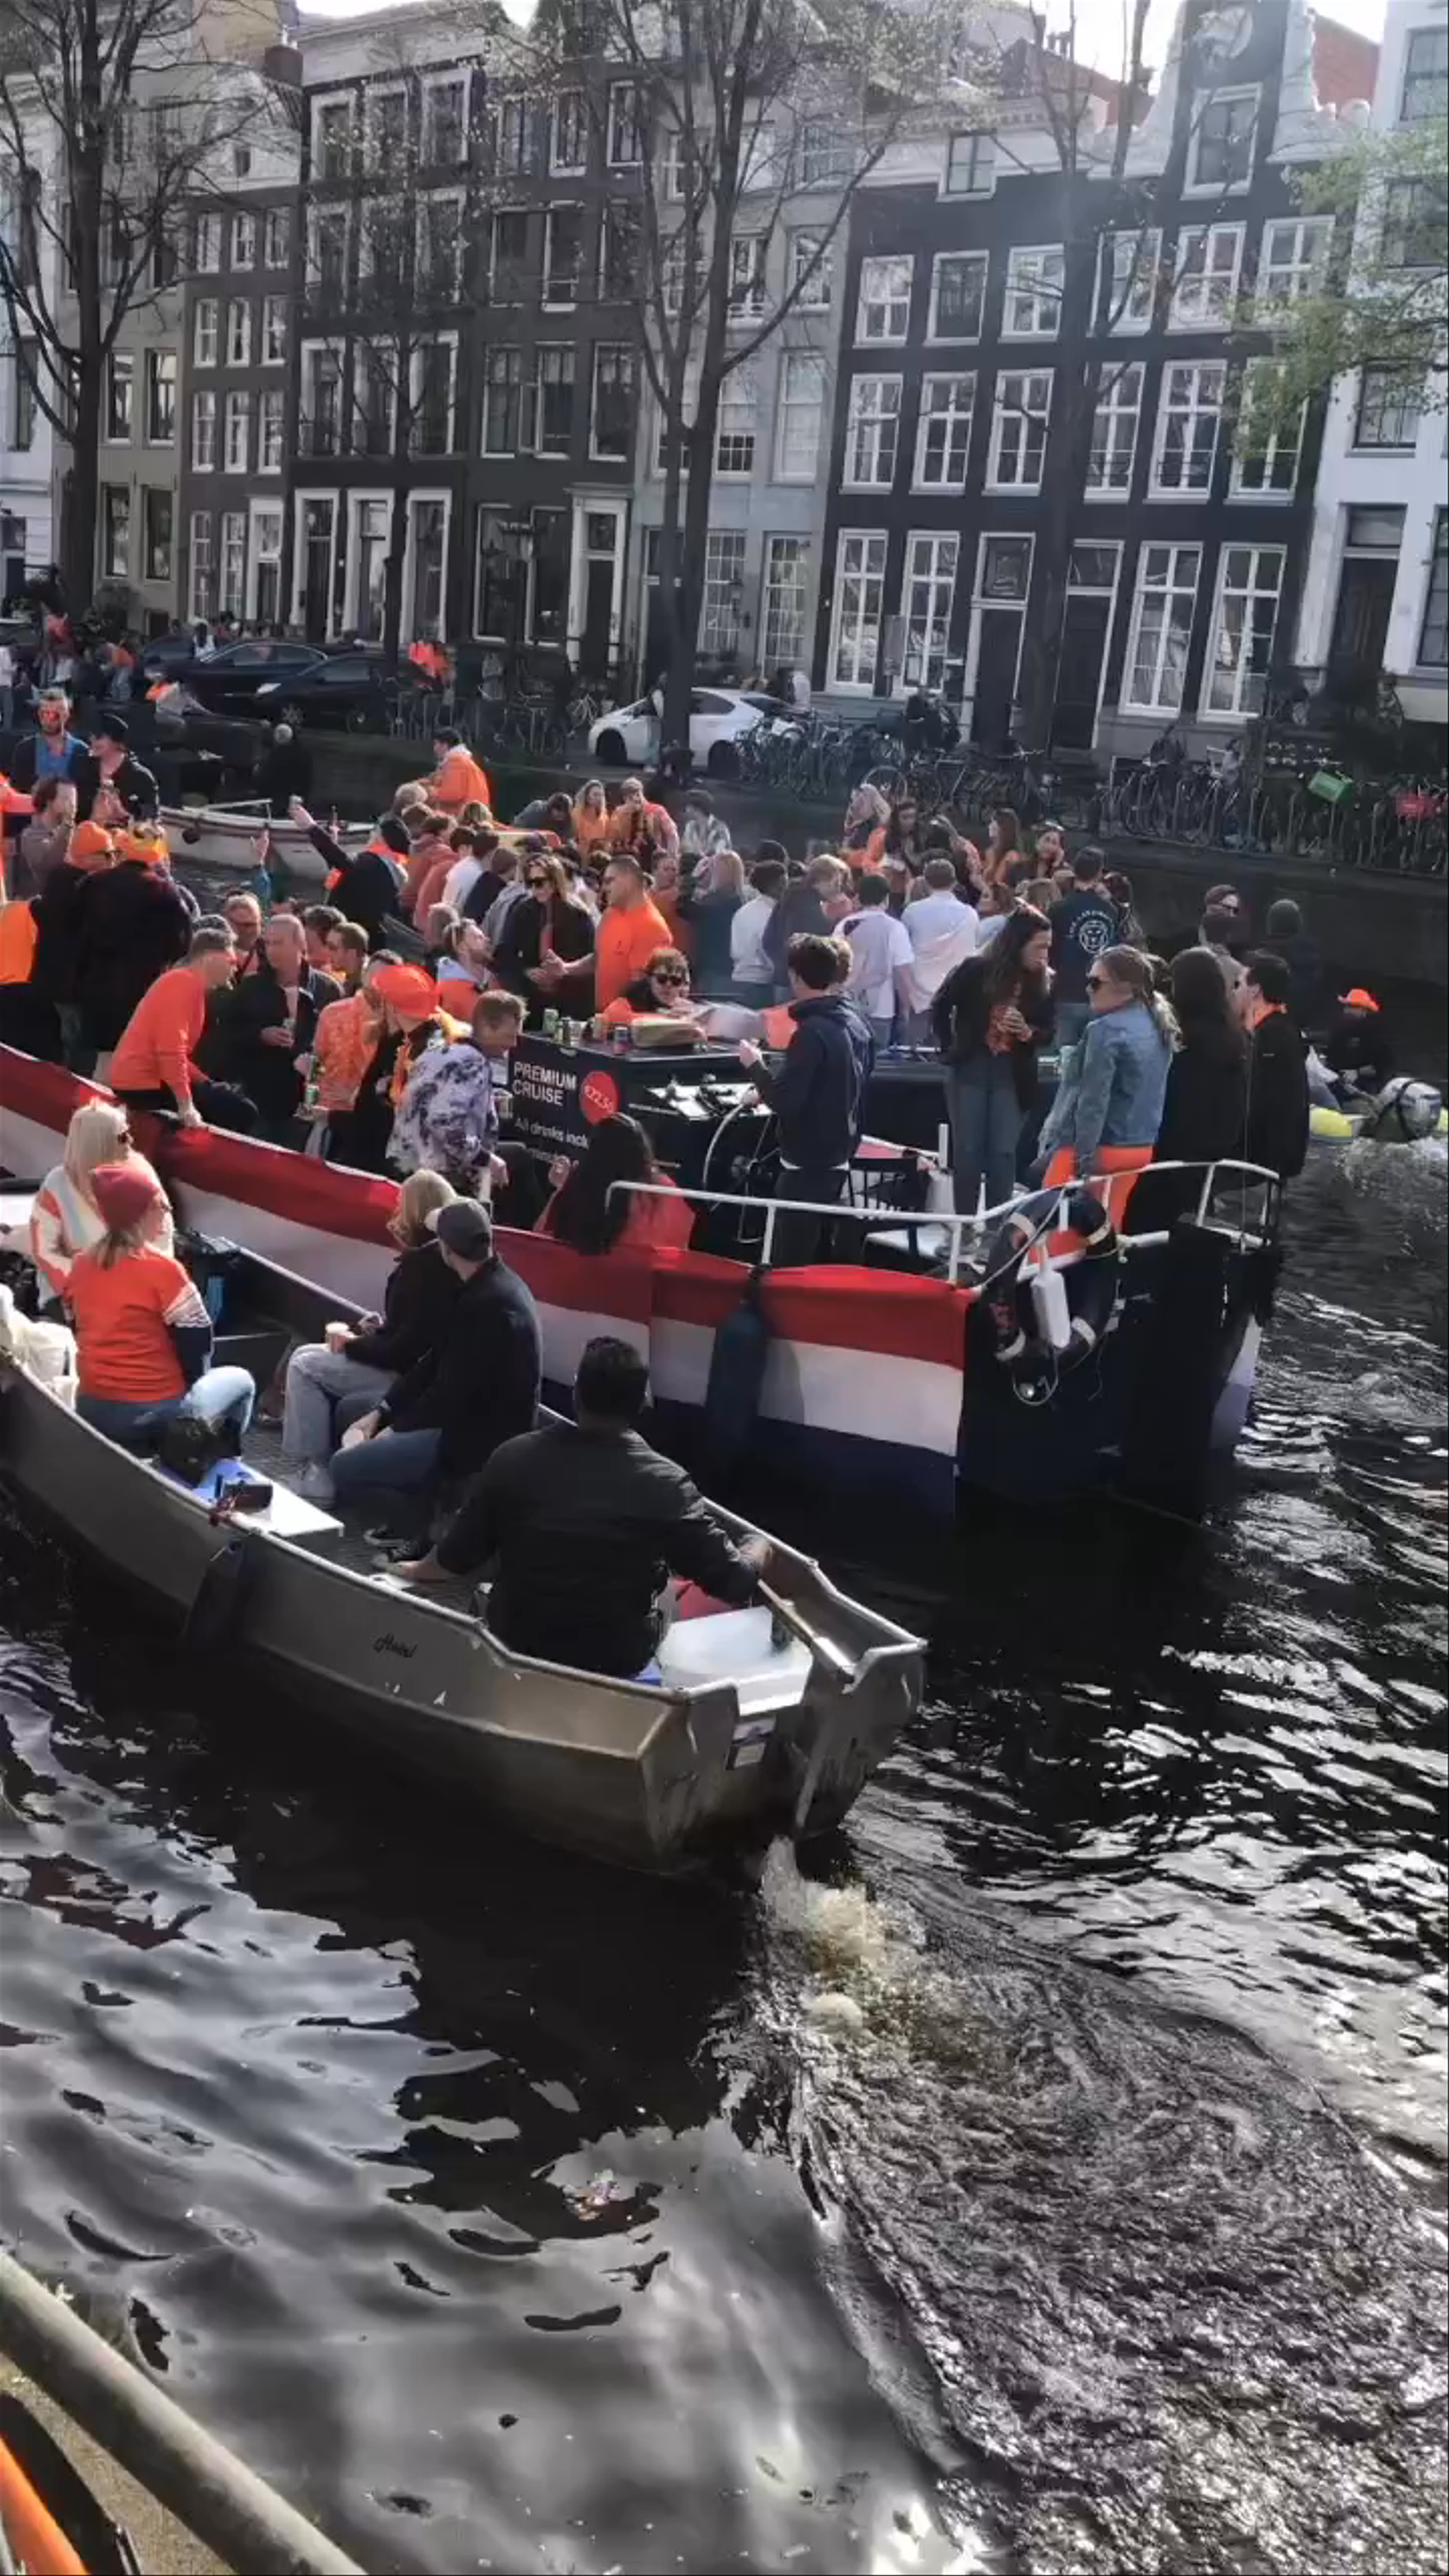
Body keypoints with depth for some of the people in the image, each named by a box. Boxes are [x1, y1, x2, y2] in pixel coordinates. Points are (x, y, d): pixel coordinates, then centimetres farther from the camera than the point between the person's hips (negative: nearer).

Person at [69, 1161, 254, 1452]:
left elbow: (84, 1333, 13)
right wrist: (190, 1380, 8)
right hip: (153, 1413, -7)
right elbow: (197, 1345, -11)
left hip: (91, 1408, 7)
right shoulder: (161, 1267, -16)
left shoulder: (81, 1264, 3)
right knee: (241, 1382, 19)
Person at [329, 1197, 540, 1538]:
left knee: (344, 1467, -16)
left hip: (482, 1437, -11)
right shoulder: (487, 1285, 5)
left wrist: (397, 1429, -8)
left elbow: (454, 1392, -23)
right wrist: (383, 1411, 4)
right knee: (350, 1410, 18)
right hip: (471, 1414, 11)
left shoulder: (489, 1305, -27)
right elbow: (436, 1360, 11)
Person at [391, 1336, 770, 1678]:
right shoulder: (665, 1486, -22)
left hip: (515, 1644, 3)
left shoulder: (515, 1457, -14)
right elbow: (735, 1583, -14)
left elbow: (456, 1557, -2)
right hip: (620, 1662, -3)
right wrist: (761, 1550, 9)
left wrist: (417, 1571, 20)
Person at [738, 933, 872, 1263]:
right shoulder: (857, 1024, 8)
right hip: (838, 1158, 9)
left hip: (808, 1164, -9)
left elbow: (784, 1100, -22)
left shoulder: (813, 1031, -20)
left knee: (790, 1263, -5)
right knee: (824, 1258, 16)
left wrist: (755, 1065, -8)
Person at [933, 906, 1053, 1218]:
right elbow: (940, 1008, 4)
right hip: (970, 1069, -1)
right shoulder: (975, 970, -9)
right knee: (967, 1151, 3)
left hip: (1013, 1076, 1)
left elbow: (1047, 1033, 6)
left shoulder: (1042, 984, -2)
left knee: (1004, 1154, -1)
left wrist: (1028, 1032, -15)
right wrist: (950, 1049, 3)